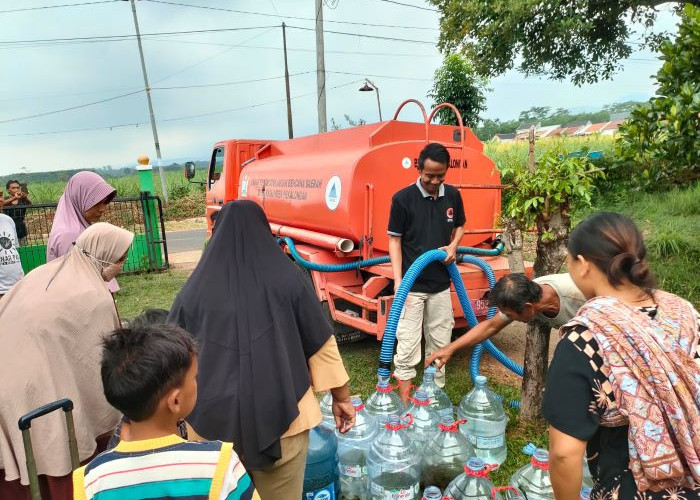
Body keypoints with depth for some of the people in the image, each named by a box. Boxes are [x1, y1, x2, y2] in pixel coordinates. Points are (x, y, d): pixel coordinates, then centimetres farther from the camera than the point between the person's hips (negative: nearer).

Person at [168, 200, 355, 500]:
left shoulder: (195, 288, -3)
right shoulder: (288, 279, -6)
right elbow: (323, 344, -1)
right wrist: (341, 397, 11)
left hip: (212, 422, 2)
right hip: (281, 417, -1)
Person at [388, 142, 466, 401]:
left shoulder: (452, 195, 3)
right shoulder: (403, 198, -10)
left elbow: (460, 226, 20)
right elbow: (394, 240, -6)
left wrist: (453, 246, -2)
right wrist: (398, 281, -14)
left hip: (441, 284, 5)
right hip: (411, 285, -4)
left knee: (440, 343, 13)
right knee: (407, 345, -2)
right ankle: (405, 401, 10)